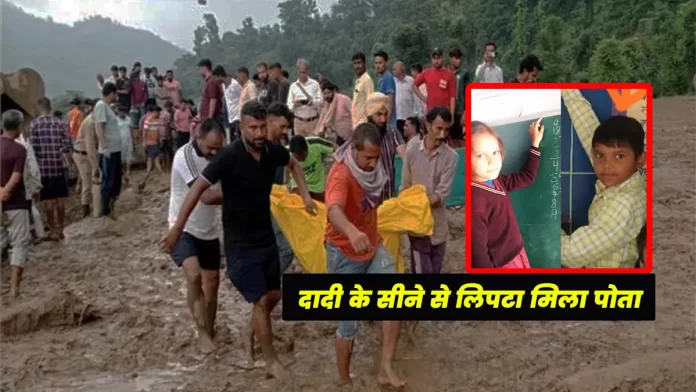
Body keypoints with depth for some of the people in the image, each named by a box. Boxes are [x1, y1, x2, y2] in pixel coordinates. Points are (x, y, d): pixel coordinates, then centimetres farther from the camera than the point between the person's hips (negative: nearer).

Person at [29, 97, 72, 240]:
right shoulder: (59, 123, 3)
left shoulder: (34, 124, -6)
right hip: (58, 166, 3)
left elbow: (34, 147, -9)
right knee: (60, 199, 10)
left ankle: (53, 231, 8)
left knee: (48, 200, 3)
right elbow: (66, 145, 0)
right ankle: (60, 229, 16)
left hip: (43, 166, -3)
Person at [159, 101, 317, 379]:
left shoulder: (272, 151, -6)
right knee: (261, 300, -5)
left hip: (266, 236, 6)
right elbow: (198, 188, -25)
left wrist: (305, 194, 8)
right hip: (239, 241, -6)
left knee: (274, 295, 16)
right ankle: (271, 361, 12)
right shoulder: (229, 156, -23)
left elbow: (293, 164, 17)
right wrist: (178, 227, -30)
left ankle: (250, 335, 42)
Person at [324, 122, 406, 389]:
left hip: (373, 247, 6)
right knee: (350, 323, 1)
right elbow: (334, 210, -48)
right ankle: (344, 381, 20)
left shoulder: (370, 169, -2)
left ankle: (386, 369, -9)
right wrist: (352, 232, -68)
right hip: (345, 255, -6)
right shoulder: (341, 175, -27)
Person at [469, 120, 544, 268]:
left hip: (517, 255, 9)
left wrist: (535, 142, 19)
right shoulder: (475, 199, -27)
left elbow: (527, 176, 18)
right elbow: (478, 252, -26)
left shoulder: (496, 181, -1)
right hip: (500, 265, -8)